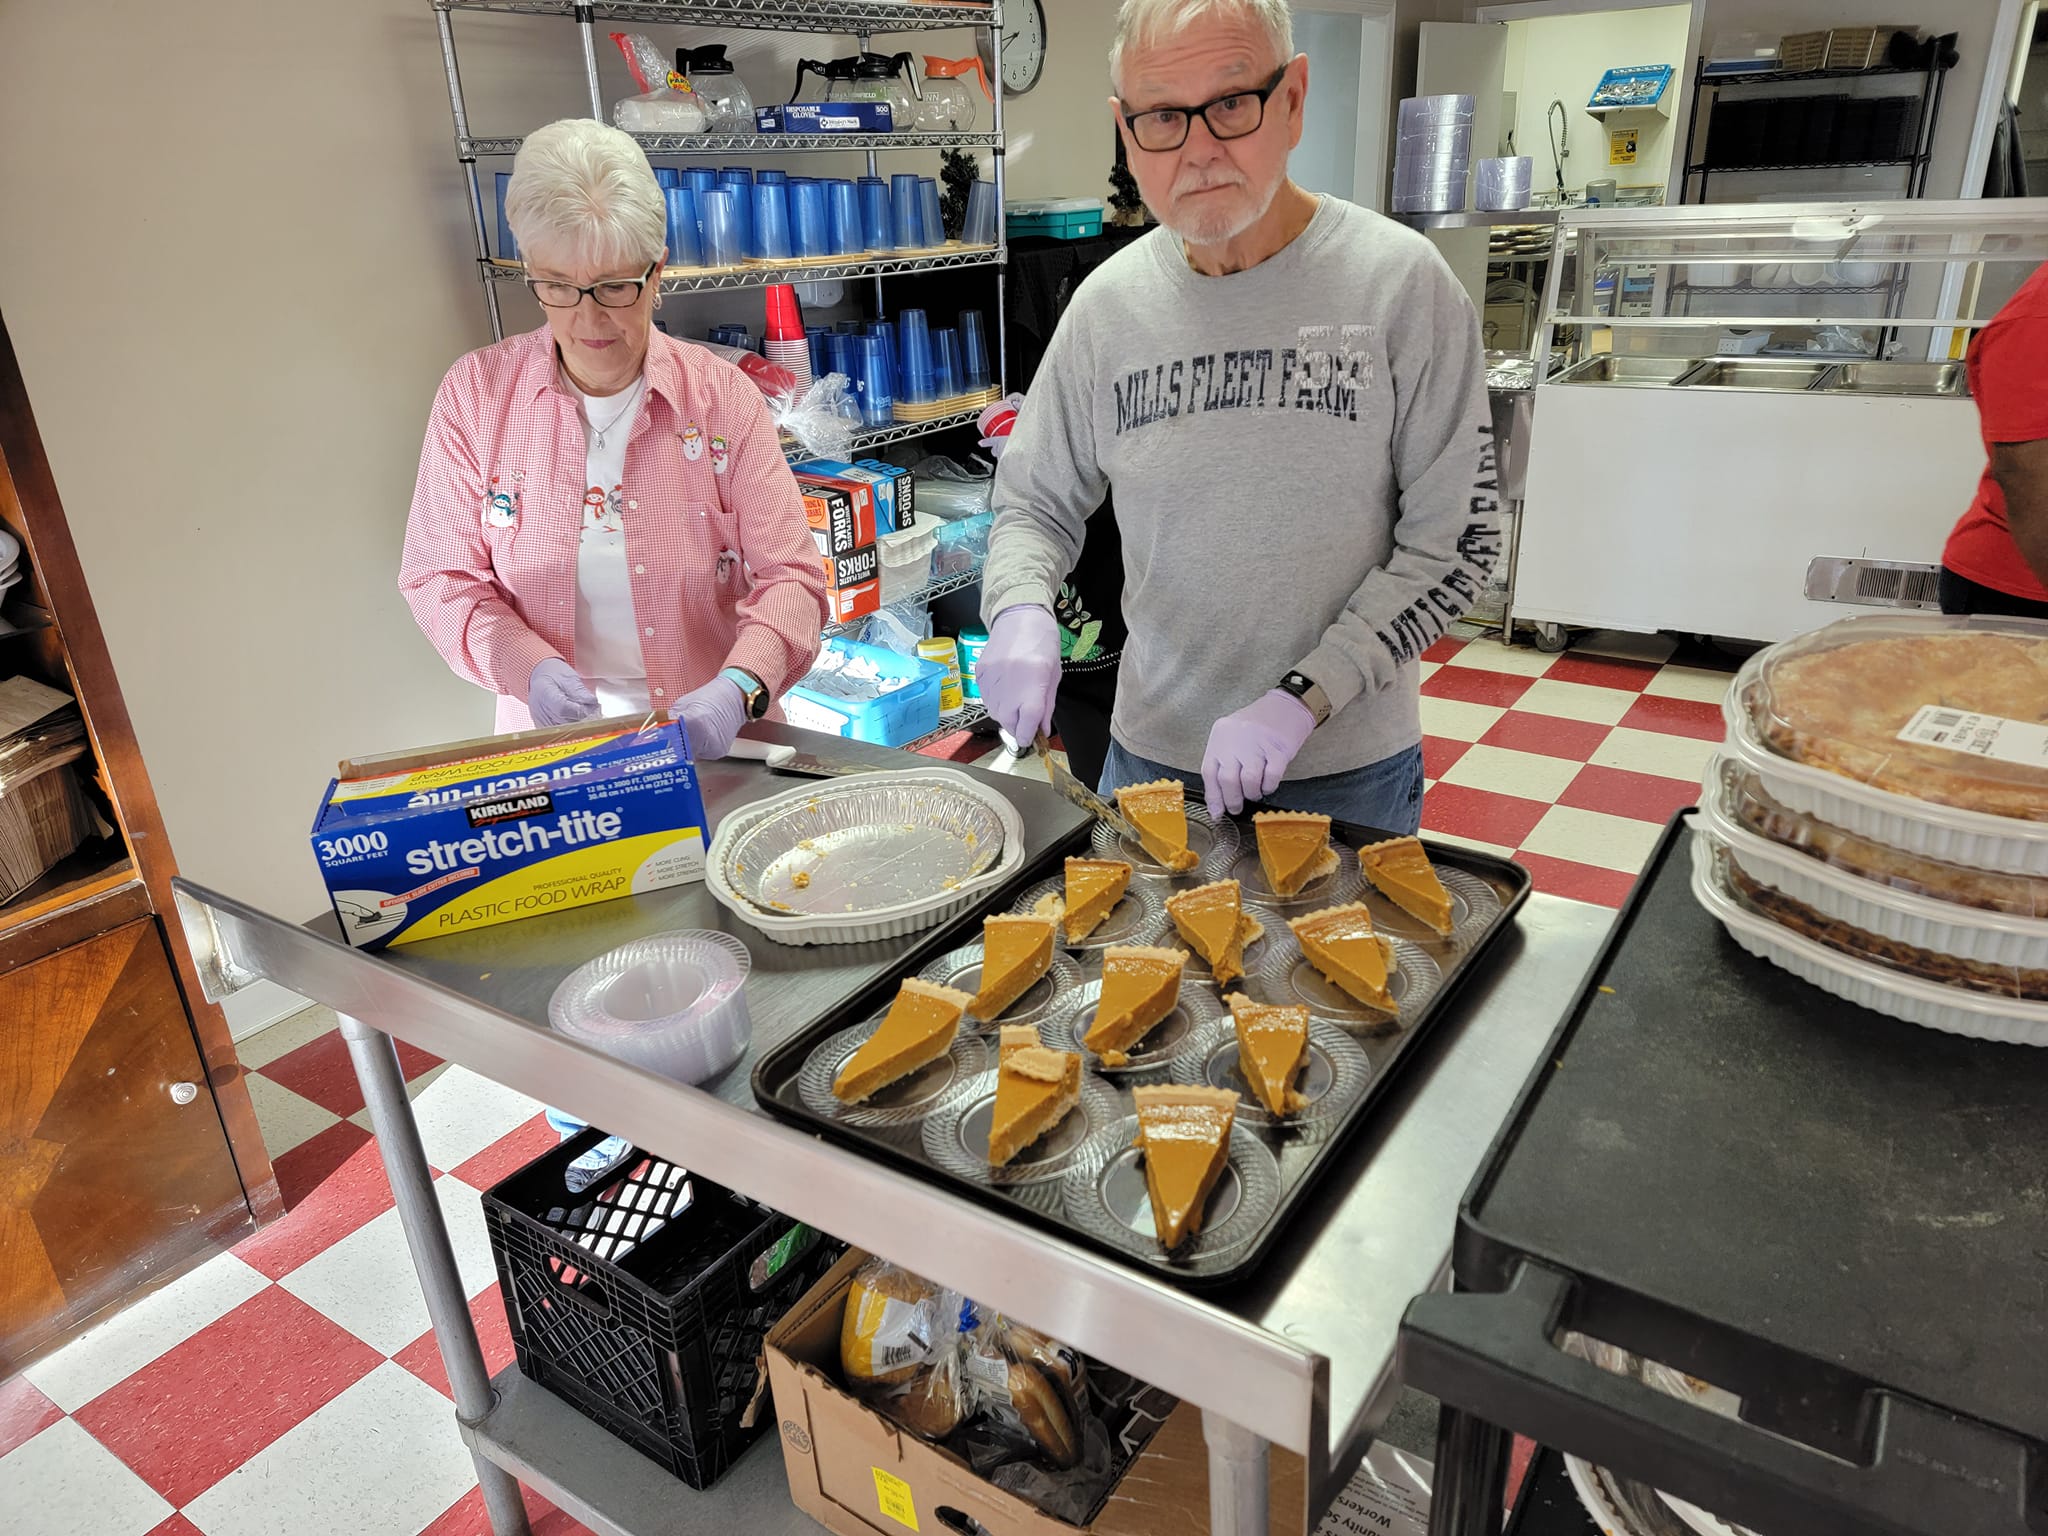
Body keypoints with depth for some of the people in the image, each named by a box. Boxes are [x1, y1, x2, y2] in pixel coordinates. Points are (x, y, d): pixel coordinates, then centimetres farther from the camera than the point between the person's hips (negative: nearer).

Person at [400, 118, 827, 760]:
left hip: (711, 741, -1)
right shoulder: (474, 394, 2)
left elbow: (790, 576, -6)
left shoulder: (723, 396, -1)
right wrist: (526, 665, -16)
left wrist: (738, 689, -24)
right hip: (548, 741, 2)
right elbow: (442, 577, 4)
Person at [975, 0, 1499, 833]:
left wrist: (1303, 697, -20)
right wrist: (1020, 611, -15)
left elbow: (1459, 538, -10)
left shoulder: (1398, 281, -11)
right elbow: (1035, 502, 7)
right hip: (1152, 754, 3)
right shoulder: (1109, 303, -2)